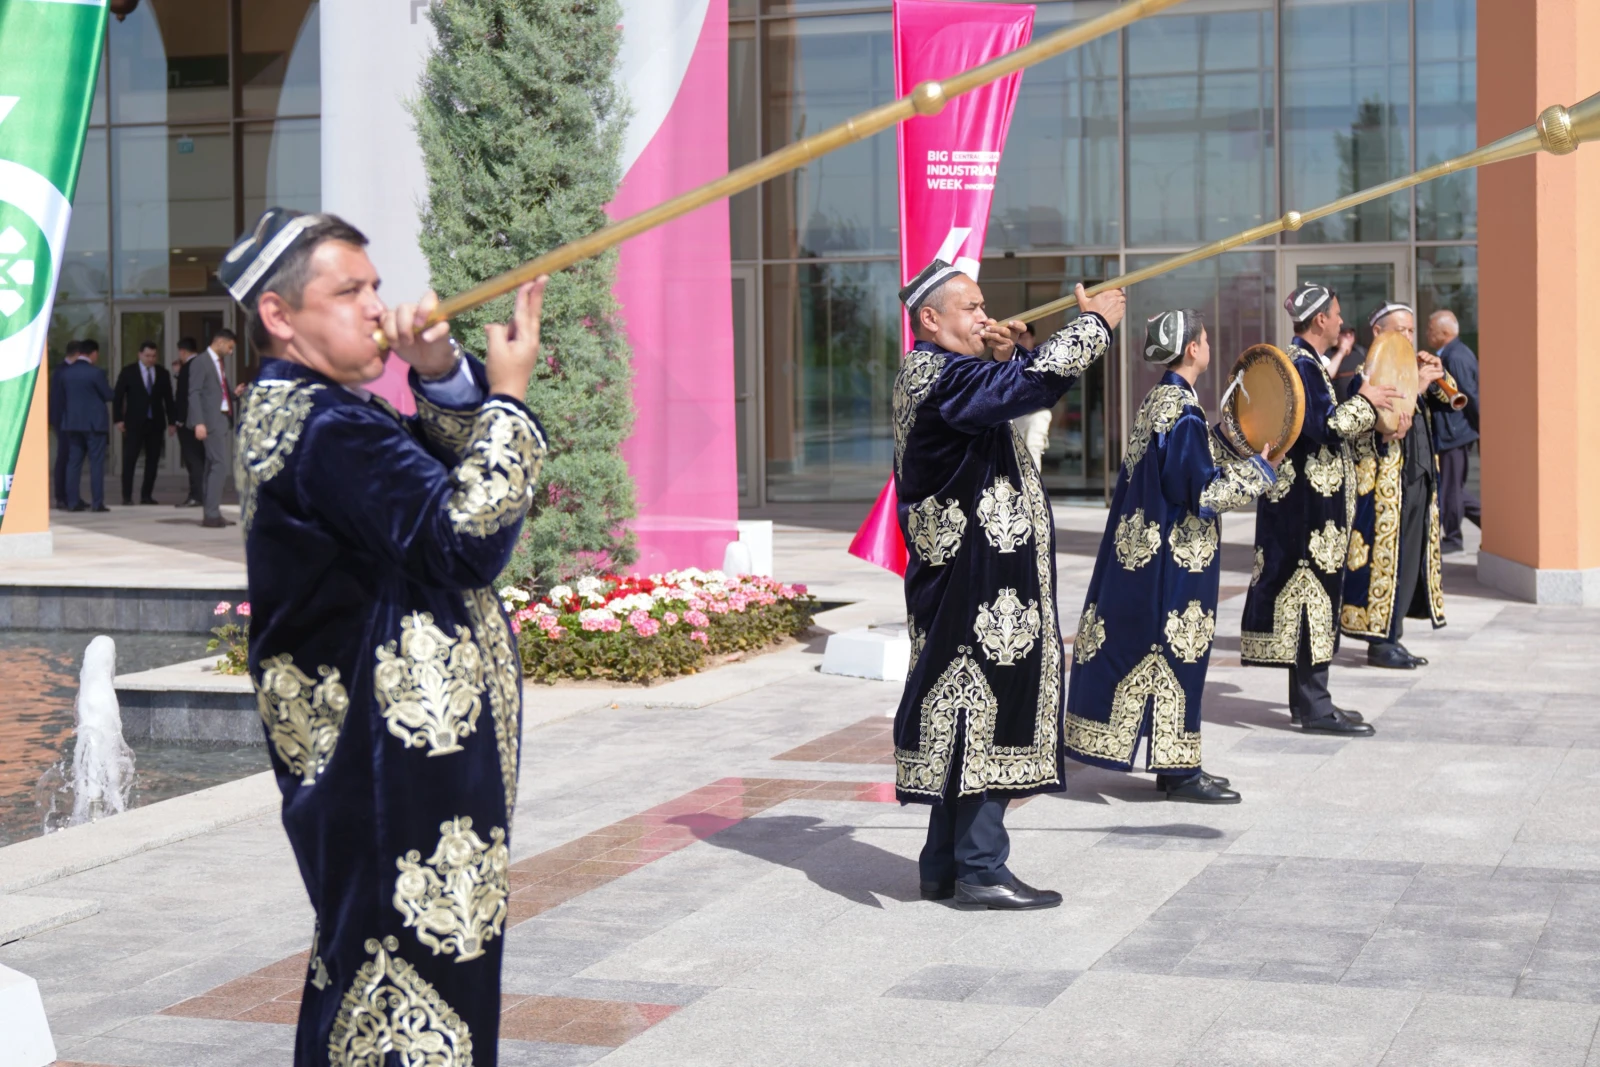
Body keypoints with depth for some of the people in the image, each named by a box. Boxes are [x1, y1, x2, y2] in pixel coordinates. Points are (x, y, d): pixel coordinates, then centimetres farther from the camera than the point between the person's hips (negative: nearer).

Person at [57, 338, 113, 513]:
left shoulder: (63, 372, 3)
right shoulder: (96, 372, -13)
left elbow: (61, 395, 12)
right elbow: (108, 396, -5)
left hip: (71, 422, 5)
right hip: (94, 422, -5)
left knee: (73, 462, 8)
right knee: (96, 463, -2)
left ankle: (73, 501, 5)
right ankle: (97, 503, -5)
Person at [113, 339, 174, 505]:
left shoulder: (162, 373, 7)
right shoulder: (128, 372, 1)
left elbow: (168, 398, 11)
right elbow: (118, 396, 1)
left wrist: (171, 421, 7)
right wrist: (118, 419, -7)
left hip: (156, 422, 3)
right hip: (134, 423, -3)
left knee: (152, 460, 2)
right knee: (129, 460, -6)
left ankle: (146, 495, 9)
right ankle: (127, 496, -4)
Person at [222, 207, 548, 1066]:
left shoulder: (289, 413, 16)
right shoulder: (327, 431, -17)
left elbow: (461, 467, 16)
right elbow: (469, 537, -23)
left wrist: (441, 374, -3)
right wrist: (506, 396, -13)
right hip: (396, 761, -11)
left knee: (355, 979, 18)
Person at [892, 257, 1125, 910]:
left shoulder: (940, 374, 17)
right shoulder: (938, 377, -15)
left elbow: (1005, 394, 28)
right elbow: (1035, 384, -25)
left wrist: (1002, 360, 7)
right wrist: (1095, 322, -13)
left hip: (973, 580, 11)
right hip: (976, 582, -11)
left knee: (964, 718, 12)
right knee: (985, 712, -8)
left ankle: (944, 867, 18)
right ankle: (980, 871, -4)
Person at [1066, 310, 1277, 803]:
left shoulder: (1158, 400, 10)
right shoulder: (1184, 411, -18)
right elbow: (1201, 492, -19)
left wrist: (1244, 455, 17)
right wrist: (1261, 468, -8)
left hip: (1143, 543, 9)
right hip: (1177, 556, -9)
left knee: (1146, 648, 11)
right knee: (1177, 652, -2)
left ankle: (1174, 764, 19)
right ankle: (1178, 770, 4)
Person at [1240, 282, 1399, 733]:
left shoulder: (1304, 361, 17)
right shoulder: (1300, 365, -15)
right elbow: (1321, 428, -22)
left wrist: (1373, 416, 12)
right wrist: (1363, 401, -10)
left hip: (1310, 497, 11)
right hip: (1308, 498, -11)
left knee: (1305, 587, 12)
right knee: (1313, 585, -8)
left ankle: (1305, 696, 18)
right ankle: (1313, 705, -6)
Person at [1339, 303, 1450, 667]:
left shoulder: (1413, 370, 17)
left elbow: (1448, 402, 14)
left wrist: (1439, 376, -2)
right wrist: (1416, 385, -21)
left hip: (1419, 478, 8)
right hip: (1384, 483, -8)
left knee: (1410, 560, 8)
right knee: (1385, 558, -7)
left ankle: (1390, 638, 14)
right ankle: (1380, 641, -2)